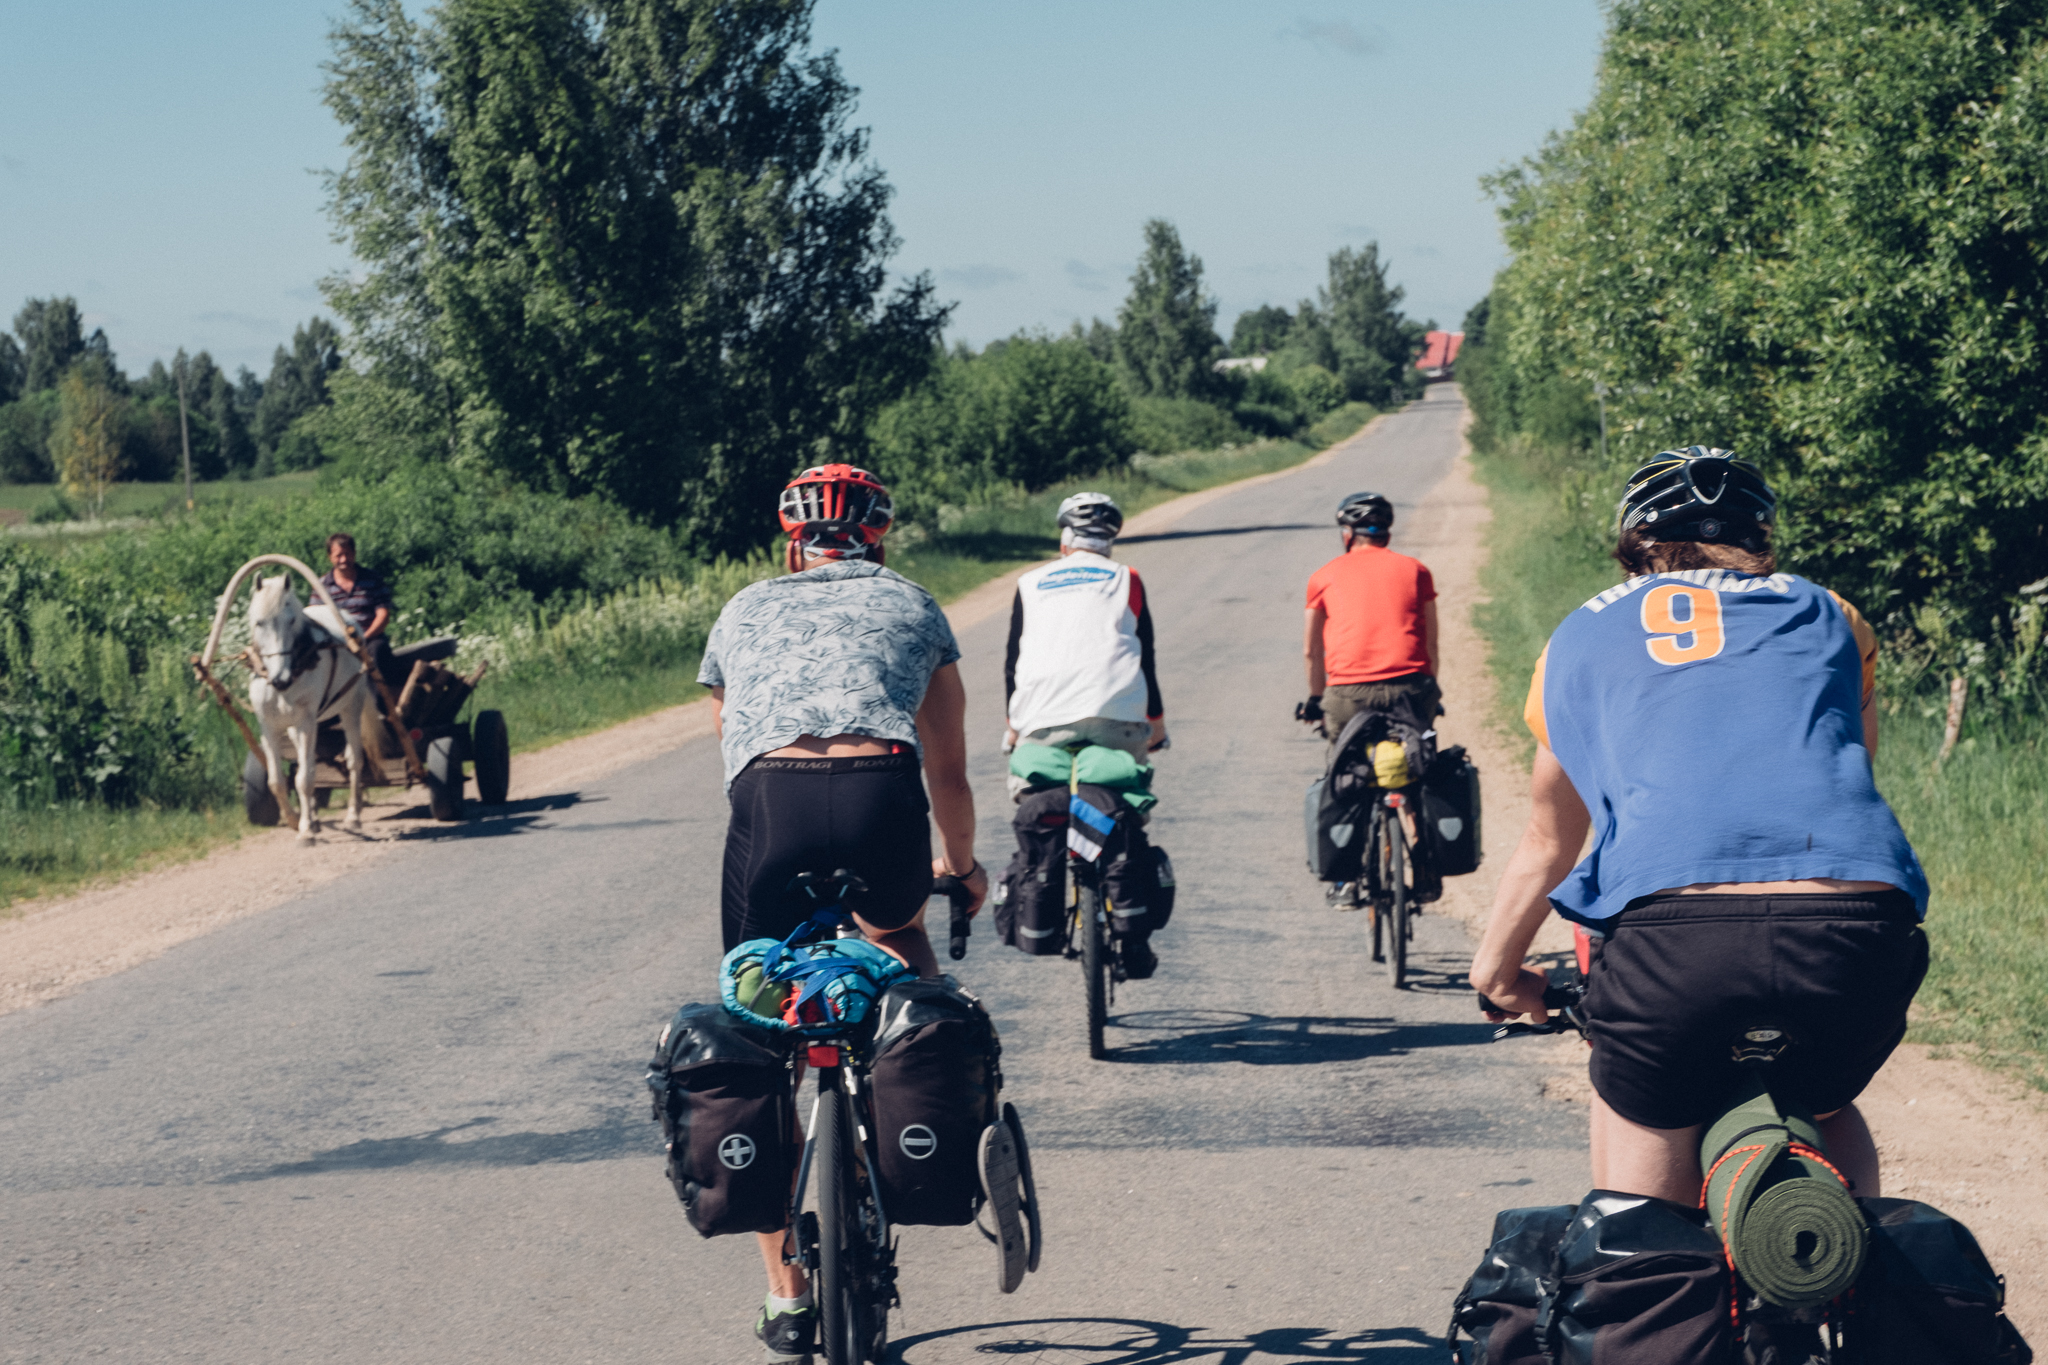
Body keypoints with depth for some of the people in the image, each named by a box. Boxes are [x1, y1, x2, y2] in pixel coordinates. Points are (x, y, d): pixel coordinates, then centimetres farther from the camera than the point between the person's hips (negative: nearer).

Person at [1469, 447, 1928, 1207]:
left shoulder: (1581, 638, 28)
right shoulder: (1826, 617, 29)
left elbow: (1548, 845, 38)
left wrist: (1495, 968, 54)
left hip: (1673, 925, -1)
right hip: (1860, 921, 1)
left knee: (1644, 1118, 24)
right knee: (1823, 1112, 31)